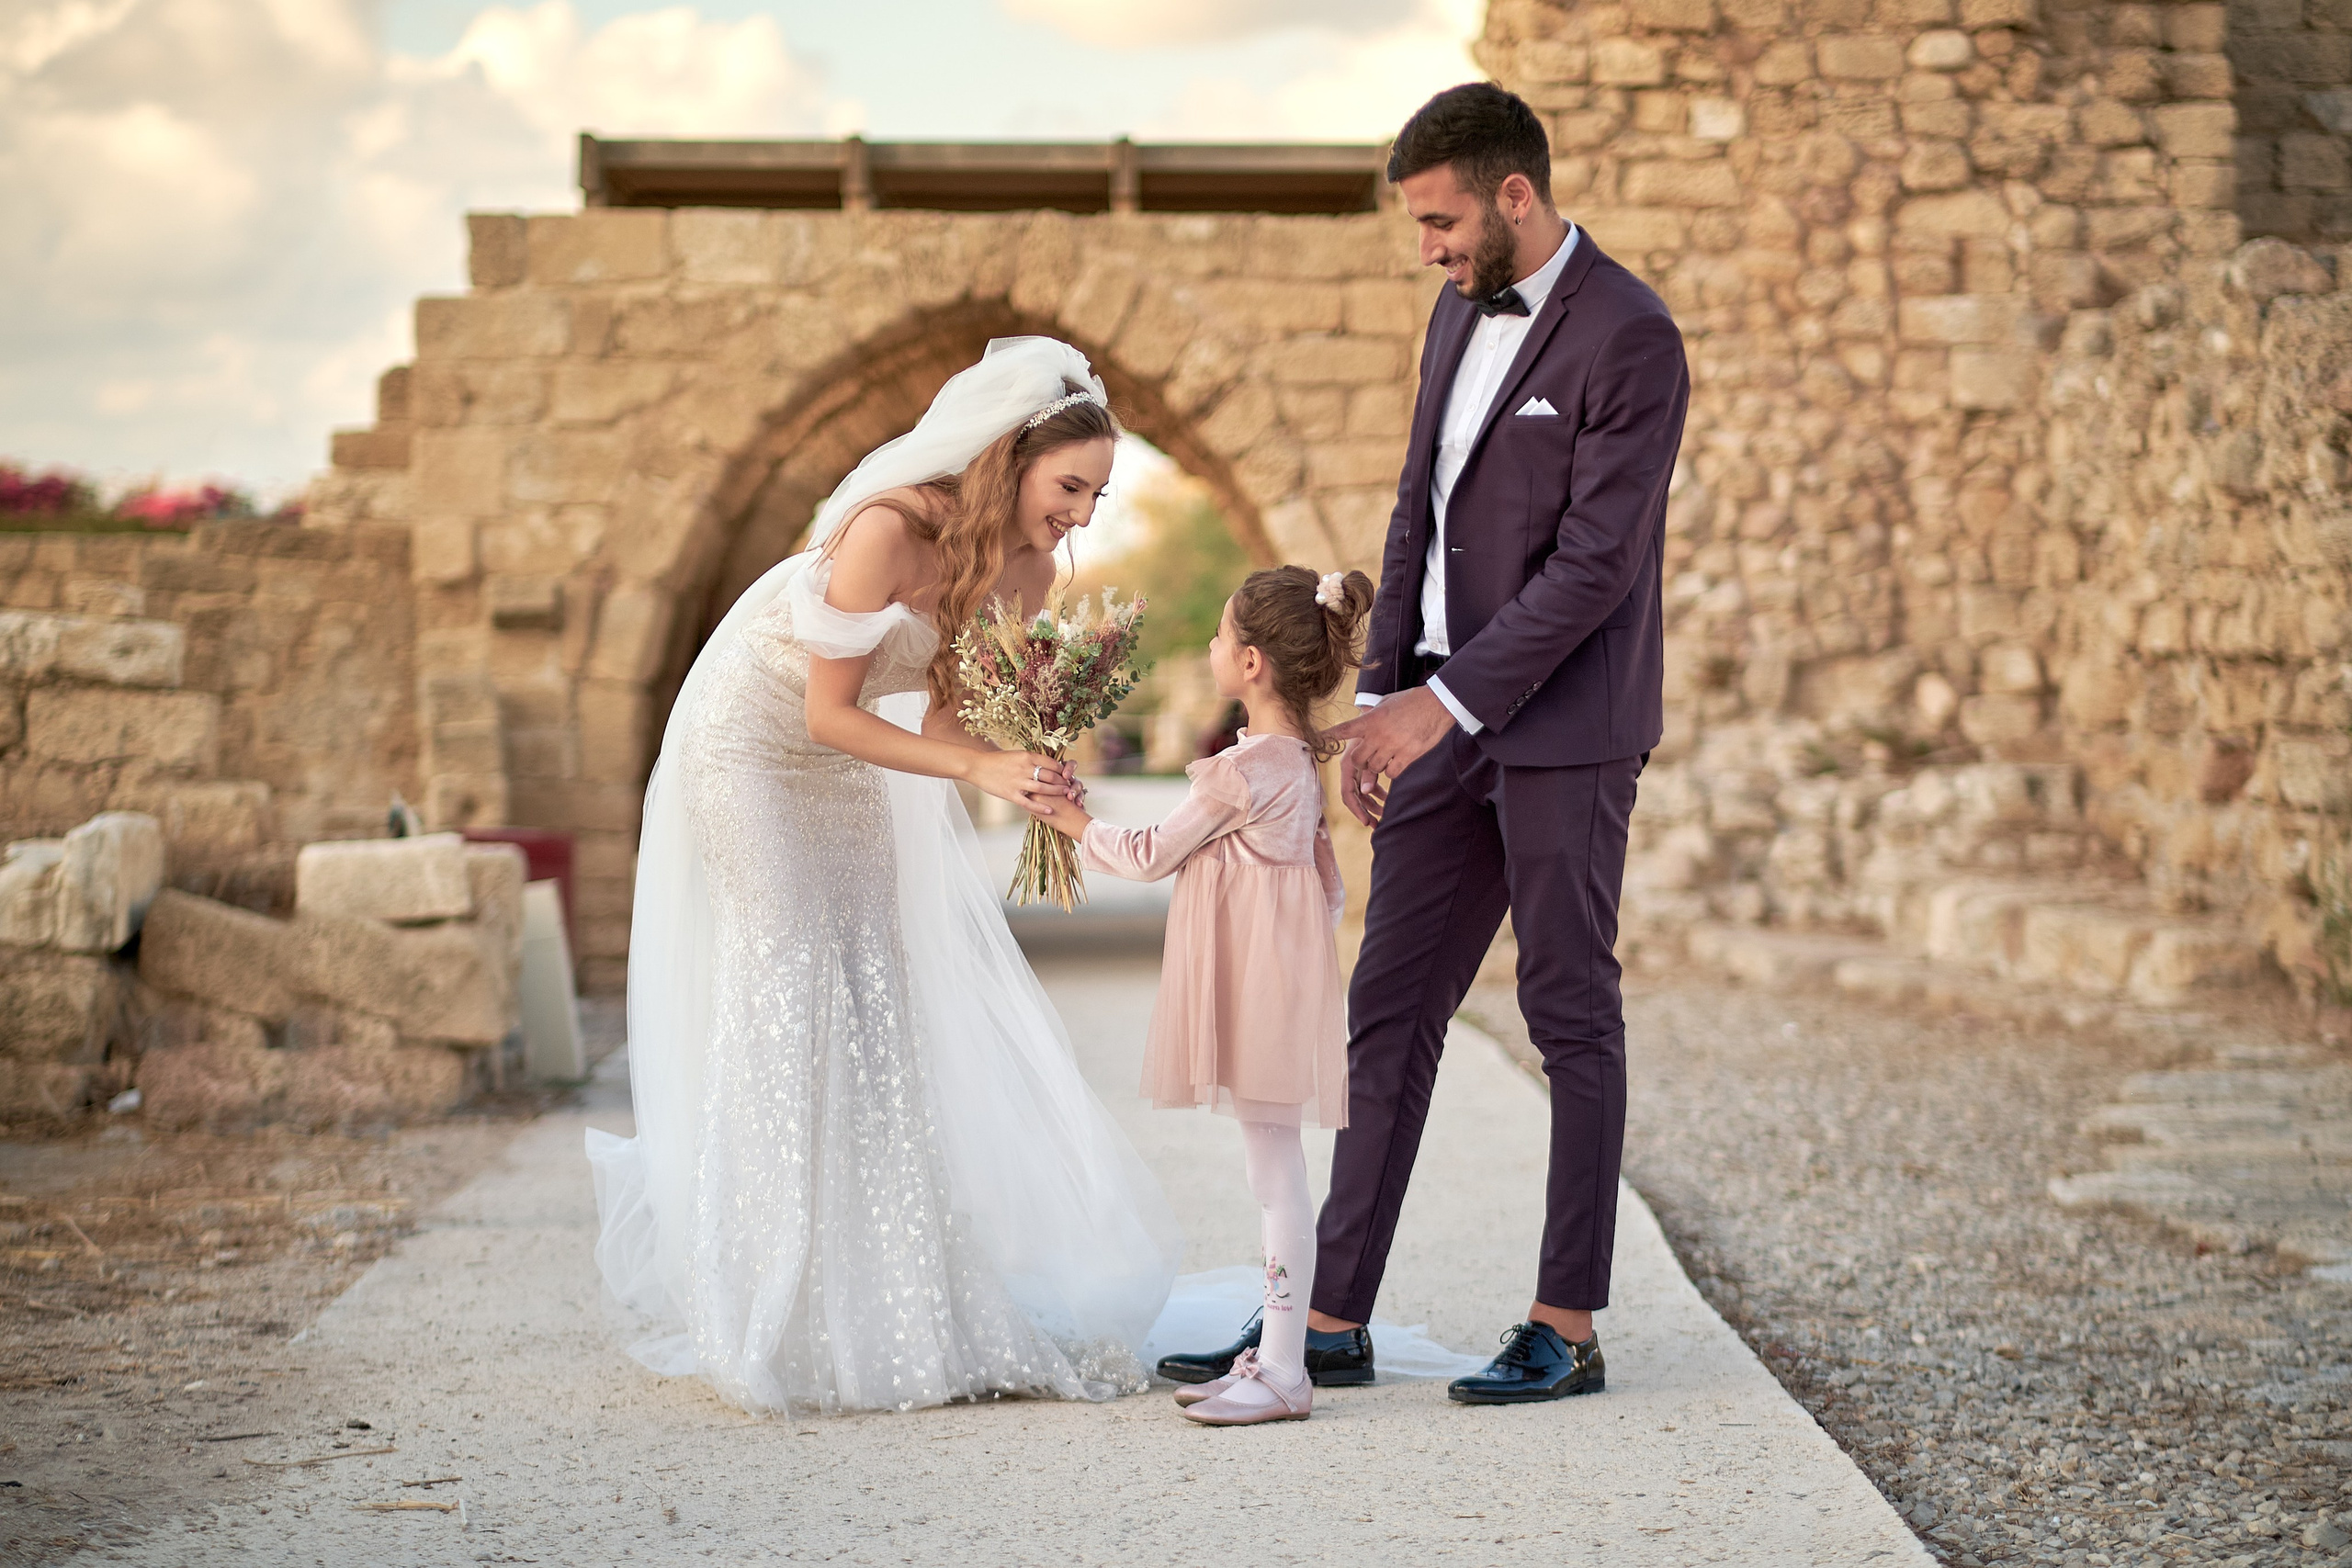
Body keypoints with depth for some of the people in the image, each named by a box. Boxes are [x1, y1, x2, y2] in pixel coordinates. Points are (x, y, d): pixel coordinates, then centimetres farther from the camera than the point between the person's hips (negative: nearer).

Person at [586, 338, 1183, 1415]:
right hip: (751, 752, -7)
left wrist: (1026, 772, -21)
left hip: (850, 774, 7)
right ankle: (799, 1318, -2)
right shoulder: (889, 531, -30)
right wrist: (981, 768, -33)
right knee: (789, 1007, -8)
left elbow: (942, 710, -1)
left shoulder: (1026, 572, -8)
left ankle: (909, 1306, 8)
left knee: (886, 1000, 3)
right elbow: (829, 715, -26)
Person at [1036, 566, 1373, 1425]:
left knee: (1274, 1167, -8)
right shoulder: (1297, 759, 11)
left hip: (1259, 982, -10)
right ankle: (1274, 1352, 19)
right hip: (1271, 971, 10)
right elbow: (1325, 877, 20)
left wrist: (1072, 819, 7)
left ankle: (1284, 1372, -6)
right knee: (1271, 1168, 13)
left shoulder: (1241, 772, -17)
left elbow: (1151, 855, -6)